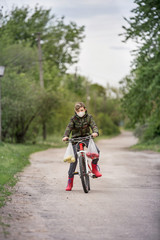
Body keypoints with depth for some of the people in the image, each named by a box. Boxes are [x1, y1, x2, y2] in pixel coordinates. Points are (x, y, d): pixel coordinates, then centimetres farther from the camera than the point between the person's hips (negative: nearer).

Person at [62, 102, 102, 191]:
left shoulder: (89, 117, 0)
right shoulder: (73, 118, -2)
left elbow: (94, 125, -13)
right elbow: (69, 127, -14)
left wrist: (95, 132, -36)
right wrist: (66, 136, -33)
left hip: (86, 137, 1)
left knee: (96, 150, -24)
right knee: (74, 157, -9)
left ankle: (94, 168, 1)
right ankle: (70, 180, -1)